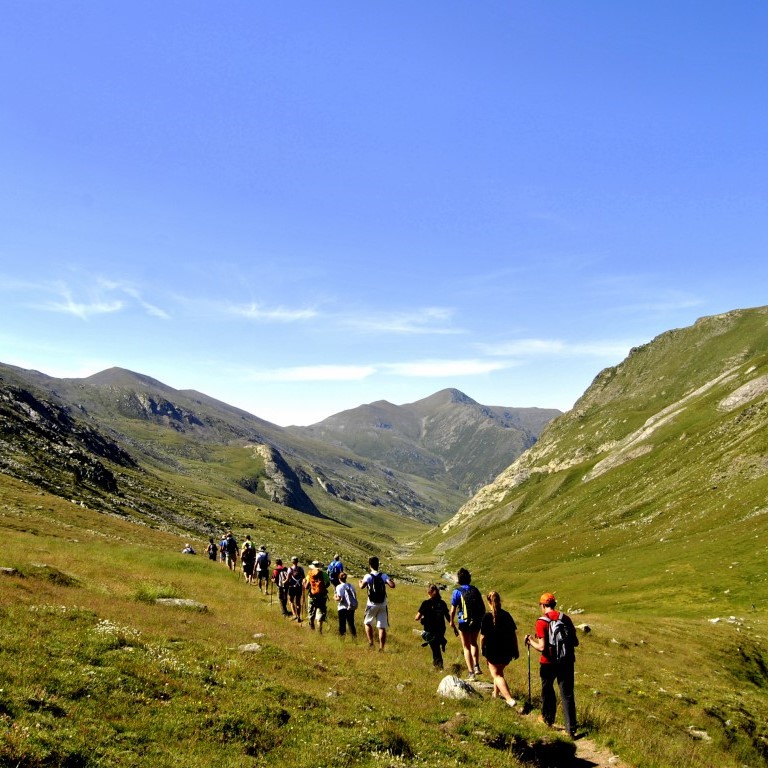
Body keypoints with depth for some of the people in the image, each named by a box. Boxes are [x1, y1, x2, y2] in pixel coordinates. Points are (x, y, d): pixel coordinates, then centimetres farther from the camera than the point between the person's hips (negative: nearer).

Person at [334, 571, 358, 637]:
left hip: (343, 608, -5)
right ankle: (354, 635, 13)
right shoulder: (351, 586, 5)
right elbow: (355, 595, 5)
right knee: (351, 623, 15)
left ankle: (342, 635, 2)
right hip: (351, 607, 5)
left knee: (342, 624, 4)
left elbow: (339, 598, -16)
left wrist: (335, 598, 3)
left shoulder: (339, 587, -10)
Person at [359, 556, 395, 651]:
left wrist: (360, 582, 2)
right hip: (382, 605, 2)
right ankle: (381, 648, 0)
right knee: (382, 627, 3)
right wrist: (391, 580, 9)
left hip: (372, 605, -2)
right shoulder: (384, 576, -1)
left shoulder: (368, 576, -7)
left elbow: (362, 586, -20)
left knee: (368, 623, 20)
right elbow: (392, 585, -13)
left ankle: (371, 642, 9)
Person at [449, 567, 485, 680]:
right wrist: (482, 620, 17)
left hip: (464, 622, -3)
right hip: (477, 621, 3)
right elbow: (483, 608, 6)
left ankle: (471, 673, 6)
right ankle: (476, 666, 10)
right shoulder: (475, 590, 4)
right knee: (473, 643, 25)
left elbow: (453, 611, -7)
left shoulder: (457, 591, -6)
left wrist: (452, 625, 2)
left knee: (466, 647, 10)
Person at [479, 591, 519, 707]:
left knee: (496, 675, 6)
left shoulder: (487, 617, -14)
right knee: (499, 671, 27)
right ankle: (496, 692, 40)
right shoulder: (507, 615, 0)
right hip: (507, 651, 5)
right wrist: (516, 650, 12)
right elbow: (513, 633, 3)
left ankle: (510, 699, -7)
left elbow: (483, 636, -12)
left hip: (493, 651, -5)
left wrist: (482, 649, 3)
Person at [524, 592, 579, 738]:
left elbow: (542, 647, -19)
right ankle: (571, 729, 1)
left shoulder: (541, 622, -13)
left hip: (549, 663, -3)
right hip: (567, 661, 3)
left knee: (547, 690, 21)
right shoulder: (565, 618, -1)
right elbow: (575, 642, 3)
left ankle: (547, 718, 38)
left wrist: (530, 641, -1)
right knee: (567, 695, 5)